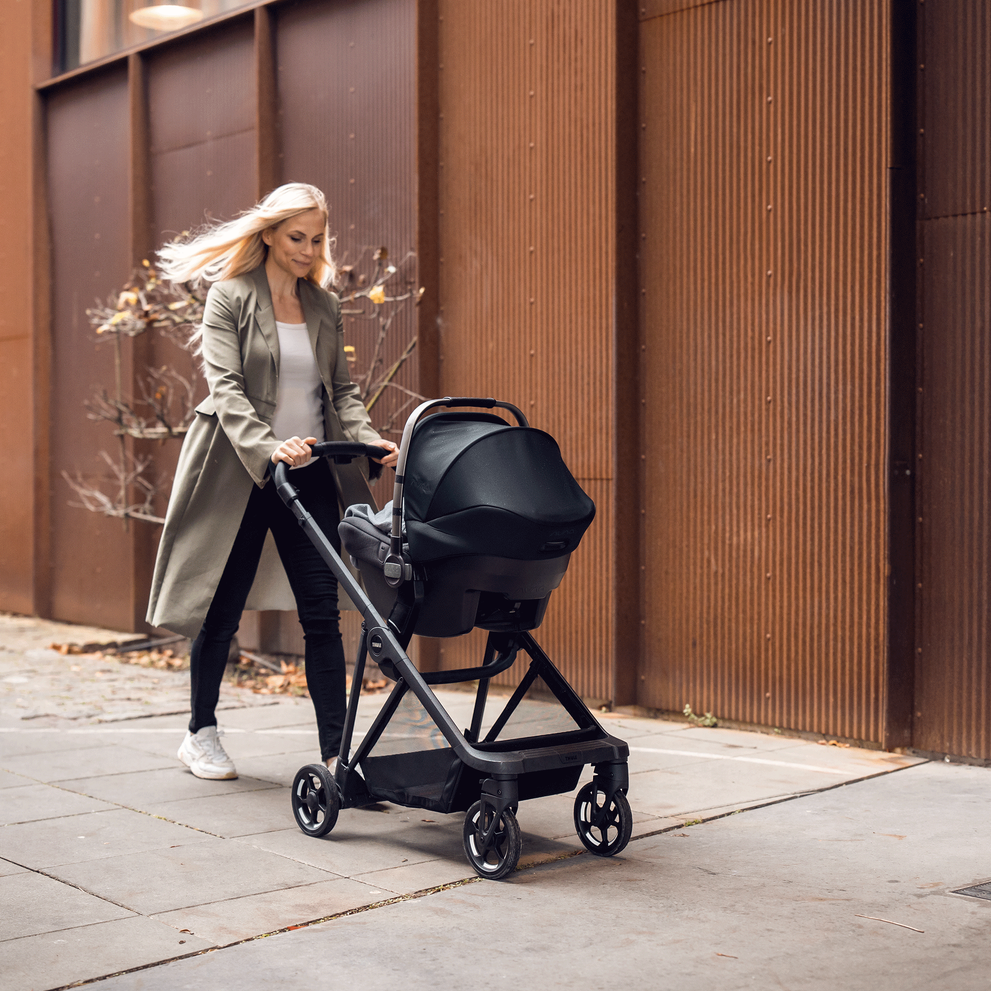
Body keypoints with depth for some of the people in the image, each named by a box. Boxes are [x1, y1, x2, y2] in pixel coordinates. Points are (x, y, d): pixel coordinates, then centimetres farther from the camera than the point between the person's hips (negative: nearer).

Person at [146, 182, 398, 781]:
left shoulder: (324, 305, 12)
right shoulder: (230, 298, -3)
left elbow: (342, 388, 11)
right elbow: (226, 388, -14)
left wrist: (367, 439, -9)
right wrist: (267, 448, -30)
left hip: (309, 473, 4)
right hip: (239, 474, -4)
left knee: (322, 613, -1)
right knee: (223, 609, 7)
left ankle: (336, 750, 2)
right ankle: (201, 734, 25)